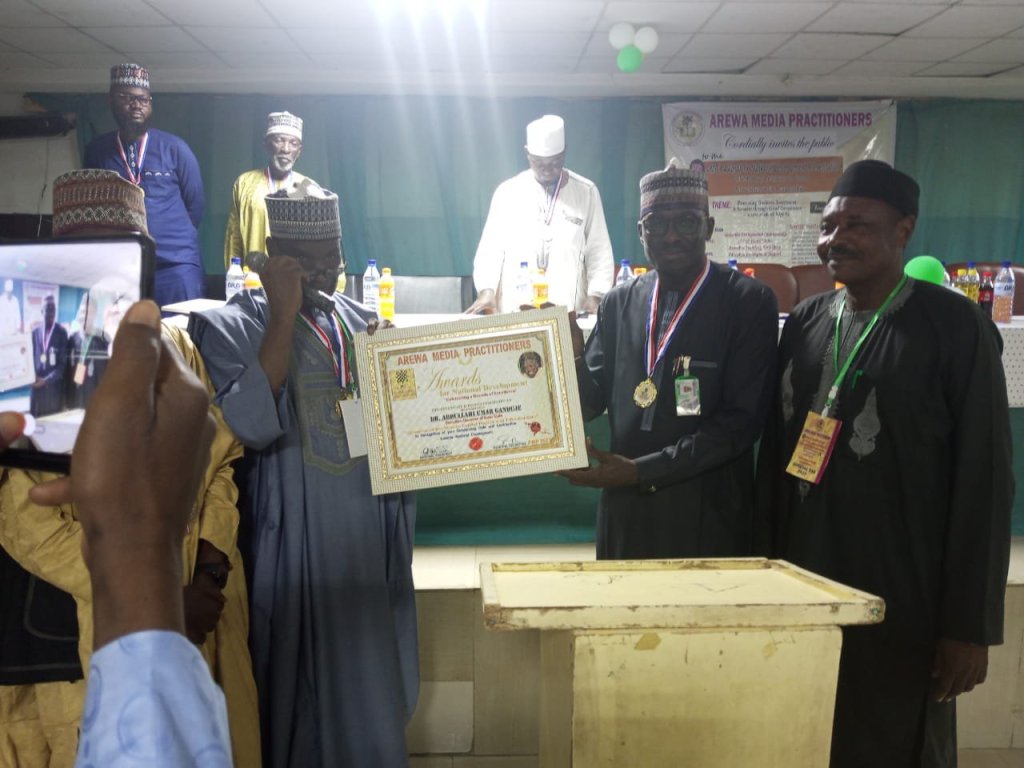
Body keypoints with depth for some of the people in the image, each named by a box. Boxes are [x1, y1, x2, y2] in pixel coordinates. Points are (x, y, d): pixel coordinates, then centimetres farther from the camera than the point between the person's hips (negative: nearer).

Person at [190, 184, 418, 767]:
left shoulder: (363, 322, 9)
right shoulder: (230, 327, -7)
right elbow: (248, 426, -24)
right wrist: (284, 315, -20)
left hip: (373, 544, 5)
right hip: (298, 549, -5)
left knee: (374, 687, 17)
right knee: (306, 693, 9)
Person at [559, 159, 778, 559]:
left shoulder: (750, 301, -8)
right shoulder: (619, 303, 5)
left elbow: (741, 419, -14)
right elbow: (590, 403, 5)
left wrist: (642, 470, -18)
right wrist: (573, 356, -14)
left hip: (708, 523, -3)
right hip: (625, 515, 4)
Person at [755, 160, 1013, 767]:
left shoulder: (955, 326, -7)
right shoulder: (805, 323, 6)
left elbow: (985, 480, -9)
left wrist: (969, 624, -10)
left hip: (906, 602, -4)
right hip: (805, 588, 4)